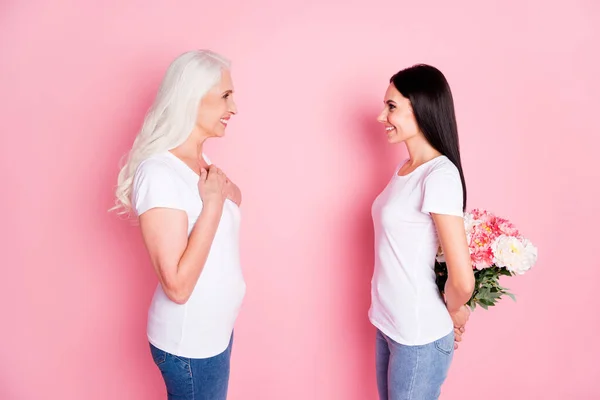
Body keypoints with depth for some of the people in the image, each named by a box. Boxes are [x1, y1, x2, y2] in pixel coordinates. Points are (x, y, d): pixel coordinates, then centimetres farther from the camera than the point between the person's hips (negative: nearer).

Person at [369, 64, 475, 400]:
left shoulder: (439, 175, -22)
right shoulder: (405, 168, 5)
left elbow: (463, 280, -24)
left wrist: (454, 315, -5)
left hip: (420, 336, -7)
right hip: (389, 324, 7)